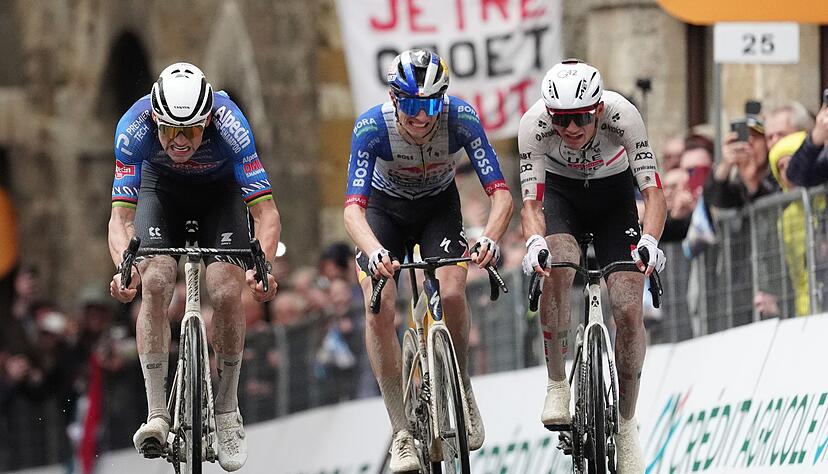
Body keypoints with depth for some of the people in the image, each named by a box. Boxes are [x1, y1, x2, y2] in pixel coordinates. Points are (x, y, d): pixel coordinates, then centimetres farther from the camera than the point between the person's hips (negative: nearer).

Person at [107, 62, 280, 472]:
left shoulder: (230, 126, -37)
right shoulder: (134, 128, -34)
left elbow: (266, 212, -35)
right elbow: (121, 215, -34)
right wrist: (124, 267, -53)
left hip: (221, 190, -1)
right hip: (161, 188, 1)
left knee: (226, 292, -19)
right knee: (154, 283, -22)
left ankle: (227, 411, 0)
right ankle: (157, 415, -18)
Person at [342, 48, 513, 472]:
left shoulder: (461, 119, -31)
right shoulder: (371, 127, -33)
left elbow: (500, 193, -32)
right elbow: (353, 207, -40)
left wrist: (490, 238, -53)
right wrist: (374, 252, -60)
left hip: (439, 206, 0)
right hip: (384, 208, 0)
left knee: (451, 295, -24)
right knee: (378, 306, -21)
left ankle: (462, 393, 4)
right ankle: (402, 433, -14)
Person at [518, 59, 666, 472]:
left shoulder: (621, 116, -33)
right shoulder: (534, 124, -31)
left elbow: (654, 193, -32)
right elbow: (531, 203, -30)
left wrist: (649, 241, -51)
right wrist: (534, 242, -51)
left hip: (614, 194, 0)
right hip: (560, 192, 0)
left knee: (629, 310, -14)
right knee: (557, 263, -34)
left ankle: (626, 423, 5)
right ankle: (556, 386, -18)